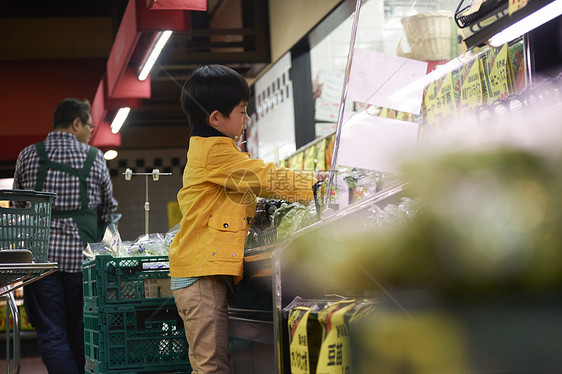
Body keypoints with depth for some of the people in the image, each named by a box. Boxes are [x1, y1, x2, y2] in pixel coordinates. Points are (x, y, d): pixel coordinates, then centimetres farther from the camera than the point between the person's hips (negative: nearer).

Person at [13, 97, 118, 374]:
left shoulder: (28, 156, 6)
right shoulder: (94, 157, 5)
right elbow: (108, 209, 12)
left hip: (40, 255, 0)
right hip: (81, 255, 0)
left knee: (51, 335, 0)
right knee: (81, 334, 11)